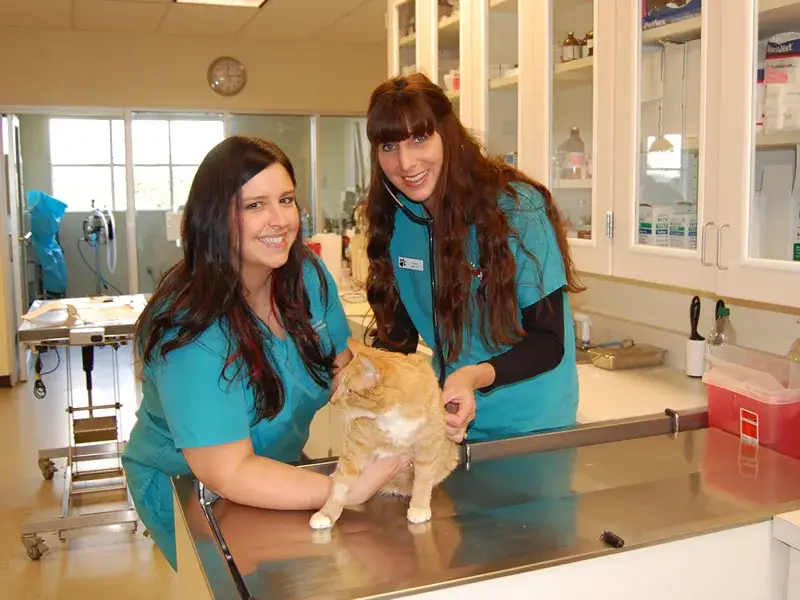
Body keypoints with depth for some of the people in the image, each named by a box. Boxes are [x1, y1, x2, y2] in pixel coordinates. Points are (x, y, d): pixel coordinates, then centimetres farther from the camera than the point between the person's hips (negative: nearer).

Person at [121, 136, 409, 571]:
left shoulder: (308, 275, -11)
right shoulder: (191, 331, -32)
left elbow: (341, 368, -4)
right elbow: (229, 473, -32)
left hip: (276, 466, 6)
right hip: (185, 491, -5)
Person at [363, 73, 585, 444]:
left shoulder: (518, 208, -20)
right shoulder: (396, 219, -6)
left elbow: (549, 340, -18)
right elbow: (399, 330, 1)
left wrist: (475, 376, -35)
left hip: (532, 426, -4)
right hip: (449, 416, 4)